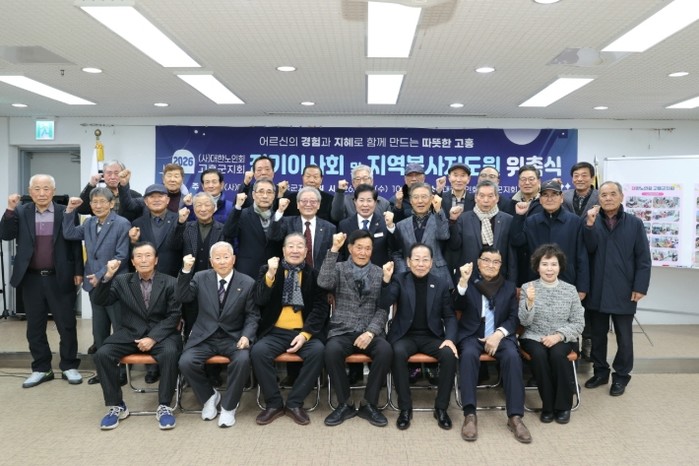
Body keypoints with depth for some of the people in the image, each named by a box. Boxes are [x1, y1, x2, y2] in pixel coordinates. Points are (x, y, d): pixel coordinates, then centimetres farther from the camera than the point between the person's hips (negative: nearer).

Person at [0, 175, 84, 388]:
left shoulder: (66, 213, -2)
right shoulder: (21, 212, 4)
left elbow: (75, 243, 0)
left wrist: (78, 271, -3)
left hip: (60, 278, -2)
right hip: (31, 279, 3)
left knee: (67, 325, 5)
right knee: (35, 327, 11)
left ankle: (69, 366, 18)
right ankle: (41, 368, 23)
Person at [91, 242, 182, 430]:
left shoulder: (170, 283, 0)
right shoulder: (122, 281, 8)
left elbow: (174, 316, -5)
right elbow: (99, 301, -2)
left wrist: (153, 337, -17)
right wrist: (108, 276, -16)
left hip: (161, 334, -2)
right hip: (130, 334, 3)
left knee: (170, 353, -33)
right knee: (102, 354, -22)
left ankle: (164, 406, -16)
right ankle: (116, 406, -5)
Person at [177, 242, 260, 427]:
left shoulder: (247, 283, 0)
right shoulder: (201, 278, 5)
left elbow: (252, 315, 2)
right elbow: (183, 297, -6)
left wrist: (246, 336, -16)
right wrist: (186, 271, -17)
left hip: (233, 337, -1)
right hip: (204, 337, 2)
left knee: (243, 360, -31)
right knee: (185, 362, -23)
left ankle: (228, 406, -6)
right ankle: (210, 396, 7)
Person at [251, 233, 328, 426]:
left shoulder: (314, 274, 7)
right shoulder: (268, 269, 8)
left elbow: (321, 308, 1)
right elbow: (259, 301, -5)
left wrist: (305, 334, -13)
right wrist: (270, 275, -19)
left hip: (304, 332, 0)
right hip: (275, 332, 0)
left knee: (318, 351, -29)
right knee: (258, 351, -28)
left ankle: (295, 403, -11)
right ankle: (274, 403, -8)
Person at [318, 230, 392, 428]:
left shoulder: (380, 273, 10)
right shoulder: (339, 268, 7)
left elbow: (383, 308, 4)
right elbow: (323, 283, -16)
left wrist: (371, 332, -14)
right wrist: (334, 249, -18)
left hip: (370, 331, 1)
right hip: (342, 330, -1)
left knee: (385, 351, -30)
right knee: (332, 350, -33)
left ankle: (369, 404, -10)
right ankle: (345, 403, -11)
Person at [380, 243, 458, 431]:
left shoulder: (442, 284, 5)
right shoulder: (399, 279, 1)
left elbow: (450, 316, 6)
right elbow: (384, 304, -11)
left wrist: (450, 338, -12)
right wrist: (386, 280, -26)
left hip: (432, 336, 2)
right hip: (405, 335, -1)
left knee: (449, 354, -27)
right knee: (398, 352, -33)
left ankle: (441, 407, -8)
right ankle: (405, 407, -17)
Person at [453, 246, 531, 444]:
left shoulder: (509, 287, 15)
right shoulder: (469, 283, 10)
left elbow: (514, 318, 7)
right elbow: (457, 306, -7)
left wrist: (499, 334, -12)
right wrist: (463, 281, -22)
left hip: (501, 336, 1)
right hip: (472, 335, -1)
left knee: (512, 356, -30)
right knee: (468, 354, -34)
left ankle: (515, 416, -27)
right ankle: (470, 414, -33)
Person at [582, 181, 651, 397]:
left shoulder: (635, 223, 0)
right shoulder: (592, 221, 3)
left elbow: (643, 258, -2)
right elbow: (588, 249, -11)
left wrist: (640, 287, -7)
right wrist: (590, 224, -22)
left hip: (624, 290, -2)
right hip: (597, 290, 2)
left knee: (624, 336, 8)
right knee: (597, 334, 12)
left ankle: (621, 376, 22)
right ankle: (600, 371, 27)